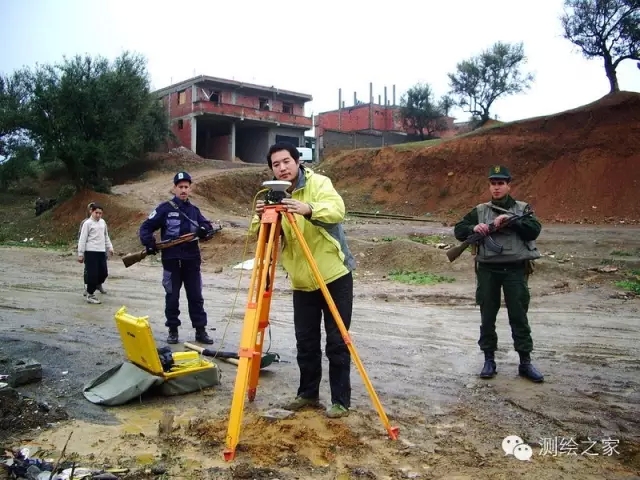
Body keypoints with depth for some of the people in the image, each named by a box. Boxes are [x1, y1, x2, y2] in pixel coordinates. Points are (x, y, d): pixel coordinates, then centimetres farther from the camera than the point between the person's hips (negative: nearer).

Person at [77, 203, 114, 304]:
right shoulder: (87, 223, -6)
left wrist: (110, 247, 17)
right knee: (93, 274, -6)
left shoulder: (103, 222, 12)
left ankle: (91, 290, 26)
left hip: (102, 252, 7)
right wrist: (80, 254, -9)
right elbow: (82, 239, -7)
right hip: (91, 252, -7)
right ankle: (90, 295, 6)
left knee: (104, 273, 7)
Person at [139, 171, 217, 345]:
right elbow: (146, 227, 0)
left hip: (192, 260, 3)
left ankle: (200, 330, 10)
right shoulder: (165, 208, -1)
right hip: (171, 260, -3)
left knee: (196, 296, 5)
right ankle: (173, 330, 15)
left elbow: (208, 226, 12)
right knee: (172, 297, 5)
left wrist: (204, 230, -11)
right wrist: (149, 243, -17)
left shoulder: (194, 210, 12)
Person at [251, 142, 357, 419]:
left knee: (337, 341, 0)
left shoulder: (319, 183, -10)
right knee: (305, 342, 11)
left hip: (335, 276, -5)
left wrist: (308, 209, -47)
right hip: (302, 283, 5)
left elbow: (337, 210, -29)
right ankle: (308, 394, 27)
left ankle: (341, 400, 10)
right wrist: (261, 219, -24)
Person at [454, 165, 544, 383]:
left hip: (515, 270, -1)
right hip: (488, 270, 2)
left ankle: (525, 362, 11)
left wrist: (510, 220, -19)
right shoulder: (480, 211, 10)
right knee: (487, 317, 7)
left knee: (519, 316, 2)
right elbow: (458, 230, 5)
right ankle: (489, 360, 18)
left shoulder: (522, 209, 7)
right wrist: (474, 228, -15)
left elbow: (534, 230, -8)